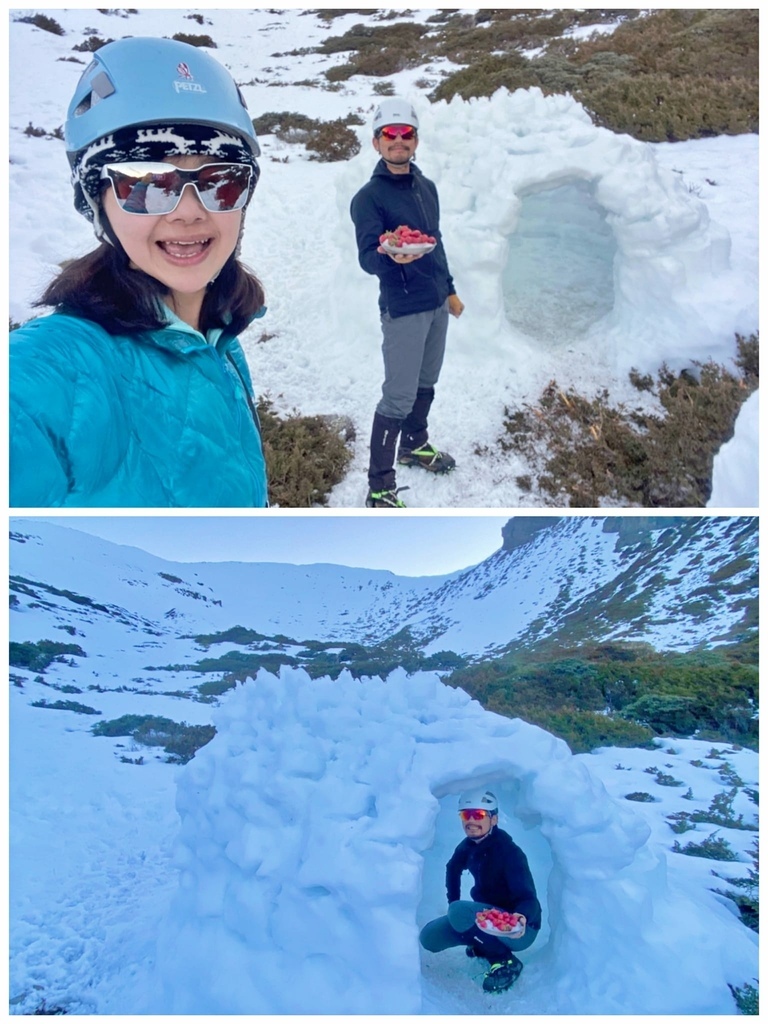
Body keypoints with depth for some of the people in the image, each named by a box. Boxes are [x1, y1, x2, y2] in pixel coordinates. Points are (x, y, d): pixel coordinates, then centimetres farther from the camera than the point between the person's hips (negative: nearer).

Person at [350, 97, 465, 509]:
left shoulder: (426, 187, 11)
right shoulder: (369, 197, -11)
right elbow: (367, 258, -21)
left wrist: (449, 290, 22)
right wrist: (391, 257, -42)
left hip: (436, 304, 7)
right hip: (403, 310, -7)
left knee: (425, 385, 18)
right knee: (398, 398, -8)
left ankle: (414, 445, 39)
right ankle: (380, 487, -2)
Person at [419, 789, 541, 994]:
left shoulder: (508, 852, -24)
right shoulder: (469, 846, -1)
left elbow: (528, 898, -32)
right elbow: (453, 869, 20)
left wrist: (522, 918, -54)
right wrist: (453, 903, 11)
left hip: (518, 929, -8)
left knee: (459, 911, -31)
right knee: (429, 937, -5)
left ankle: (506, 961, -12)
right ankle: (485, 944, 14)